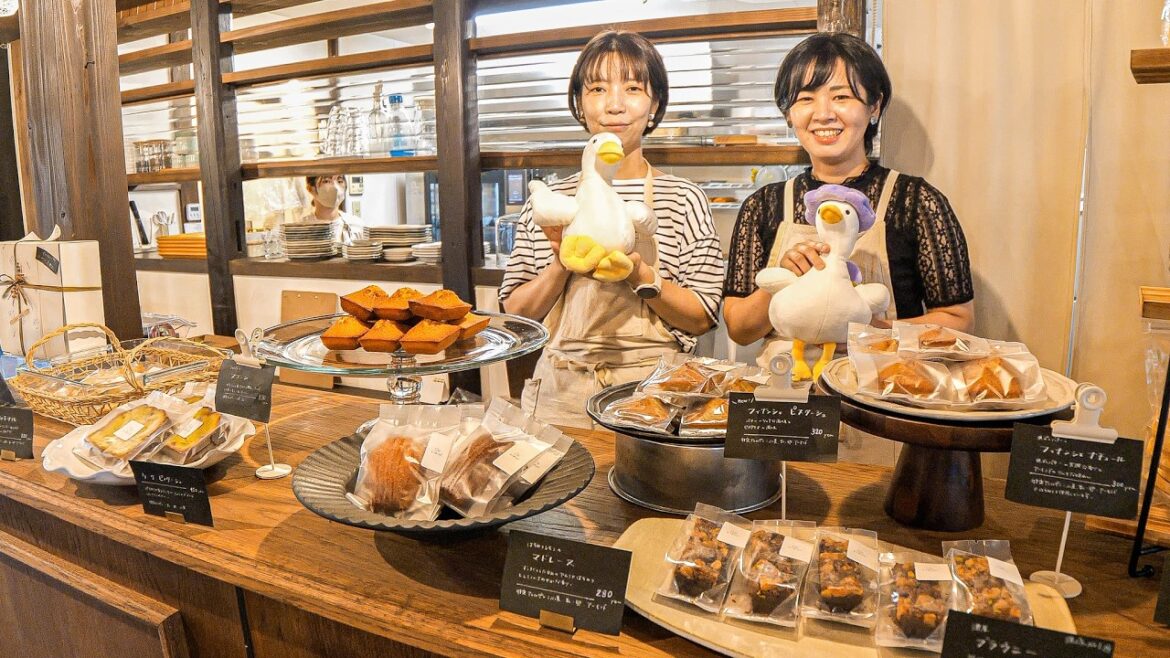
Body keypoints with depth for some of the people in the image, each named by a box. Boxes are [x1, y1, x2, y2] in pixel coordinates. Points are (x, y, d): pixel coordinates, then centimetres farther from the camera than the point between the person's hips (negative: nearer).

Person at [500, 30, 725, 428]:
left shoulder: (683, 199, 1)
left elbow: (702, 319, -1)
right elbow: (515, 313, 5)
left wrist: (641, 275, -15)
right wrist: (562, 265, -10)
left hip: (652, 393, -1)